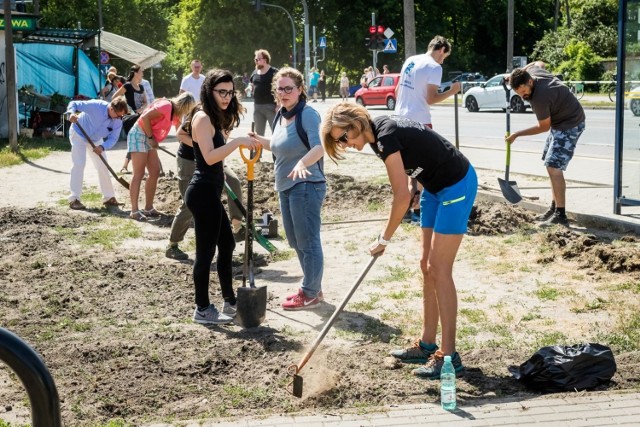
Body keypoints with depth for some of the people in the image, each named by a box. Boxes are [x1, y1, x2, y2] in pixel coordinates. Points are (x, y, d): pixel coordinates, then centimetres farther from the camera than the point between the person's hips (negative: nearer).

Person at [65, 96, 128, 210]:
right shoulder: (96, 106, -34)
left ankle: (109, 197, 18)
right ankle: (74, 199, -13)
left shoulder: (118, 121, -20)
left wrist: (102, 147, -35)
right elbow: (74, 104, -30)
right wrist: (71, 113, -52)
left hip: (96, 140, 6)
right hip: (79, 134, -6)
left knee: (103, 166, 6)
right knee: (79, 164, -16)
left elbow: (113, 138, -16)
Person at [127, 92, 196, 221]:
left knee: (155, 173, 7)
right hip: (139, 135, -10)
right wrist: (151, 137, -16)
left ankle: (148, 208, 12)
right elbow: (145, 117, -24)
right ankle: (134, 211, -9)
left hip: (148, 138, 10)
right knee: (138, 175, -10)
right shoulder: (166, 106, -18)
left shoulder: (175, 112, 12)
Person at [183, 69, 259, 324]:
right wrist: (238, 142, -27)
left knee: (226, 244, 18)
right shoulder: (203, 117, -15)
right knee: (206, 250, -3)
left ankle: (230, 301, 29)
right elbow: (209, 156, -25)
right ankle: (202, 310, 7)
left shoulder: (212, 119, 16)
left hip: (210, 192, 11)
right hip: (204, 192, -11)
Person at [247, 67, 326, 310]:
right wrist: (260, 141, 8)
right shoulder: (281, 116, 11)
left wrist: (302, 163, -46)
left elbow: (319, 147, -30)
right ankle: (312, 288, 30)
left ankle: (310, 294, 9)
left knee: (308, 241, -2)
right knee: (295, 241, 17)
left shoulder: (308, 115, -16)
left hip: (306, 185, -10)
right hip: (285, 187, 10)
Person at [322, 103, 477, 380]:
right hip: (435, 187, 10)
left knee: (439, 270, -10)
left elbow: (402, 197, -25)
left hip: (457, 185, -10)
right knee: (427, 266, 10)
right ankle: (427, 344, 18)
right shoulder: (378, 131, 1)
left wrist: (383, 240, -14)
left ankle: (448, 356, -7)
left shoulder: (386, 138, -25)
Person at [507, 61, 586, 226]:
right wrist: (517, 74, 10)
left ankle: (560, 215, -18)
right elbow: (539, 63, 18)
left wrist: (517, 134, -11)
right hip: (560, 122, 11)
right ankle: (554, 208, 21)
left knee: (553, 166, -17)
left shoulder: (539, 98, -32)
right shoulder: (533, 71, -8)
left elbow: (544, 127, -18)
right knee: (551, 164, 14)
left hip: (570, 124, -10)